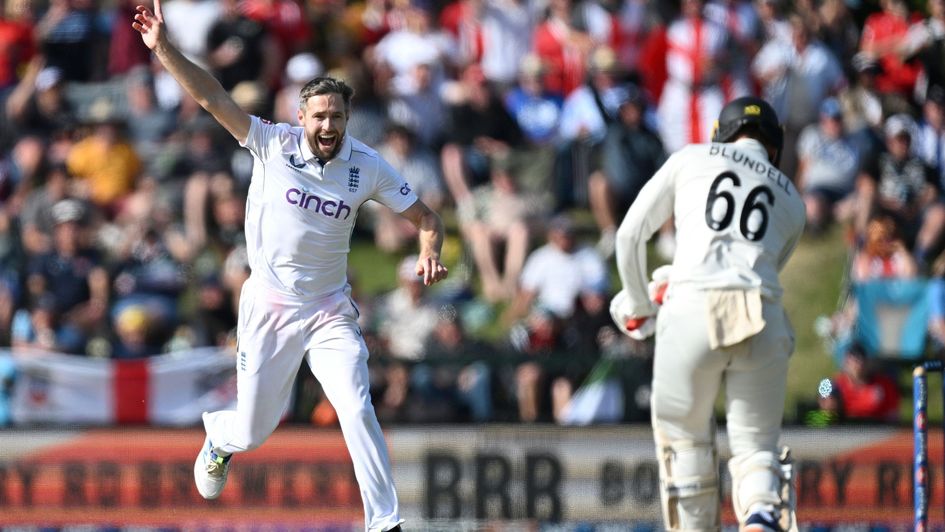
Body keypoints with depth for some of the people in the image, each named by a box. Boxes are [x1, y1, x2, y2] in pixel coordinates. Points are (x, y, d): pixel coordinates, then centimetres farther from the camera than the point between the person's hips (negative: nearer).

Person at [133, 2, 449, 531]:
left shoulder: (368, 166, -7)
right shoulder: (273, 144, -10)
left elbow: (426, 217, 1)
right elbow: (213, 96, -16)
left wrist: (430, 254, -21)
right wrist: (164, 49, -26)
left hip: (330, 310, 0)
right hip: (270, 308, 0)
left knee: (358, 412, -18)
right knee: (253, 431, 9)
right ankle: (219, 438, 47)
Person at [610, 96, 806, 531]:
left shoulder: (693, 157, 20)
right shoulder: (791, 198, 25)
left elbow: (630, 235, 17)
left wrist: (638, 308, 33)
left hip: (691, 314, -2)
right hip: (761, 319, 2)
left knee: (685, 438, 16)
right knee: (755, 444, 6)